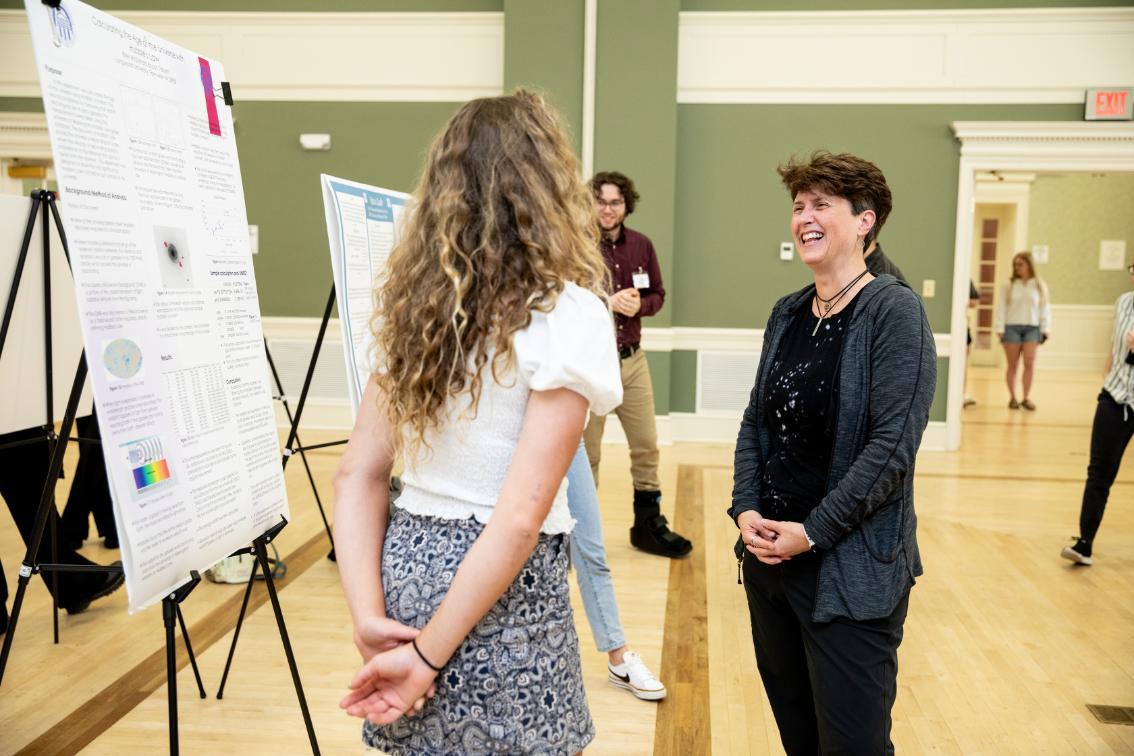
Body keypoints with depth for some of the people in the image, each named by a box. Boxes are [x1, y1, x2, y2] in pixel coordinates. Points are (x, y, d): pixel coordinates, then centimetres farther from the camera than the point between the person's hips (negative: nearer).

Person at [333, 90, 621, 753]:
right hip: (501, 595, -5)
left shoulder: (415, 302, 3)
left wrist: (369, 616, -4)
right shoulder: (567, 313, -16)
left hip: (406, 570, 6)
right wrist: (430, 652, -15)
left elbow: (359, 474, 1)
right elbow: (521, 515, -21)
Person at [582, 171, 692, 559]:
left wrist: (638, 305, -11)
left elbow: (658, 294, 11)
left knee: (646, 446, 12)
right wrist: (608, 302, -23)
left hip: (633, 360, 5)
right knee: (586, 451, 7)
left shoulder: (642, 245, 4)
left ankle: (649, 524, 28)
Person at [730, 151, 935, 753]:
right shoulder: (787, 314, 8)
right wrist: (745, 510, -4)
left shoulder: (894, 311, -12)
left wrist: (812, 533, -17)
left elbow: (892, 447, -18)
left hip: (850, 572, -6)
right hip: (767, 557, 6)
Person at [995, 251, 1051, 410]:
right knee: (1013, 365, 3)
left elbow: (1045, 308, 7)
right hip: (1011, 327, -1)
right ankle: (1012, 398, 11)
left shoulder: (1040, 285, 6)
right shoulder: (1009, 285, 2)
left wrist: (1045, 328, -1)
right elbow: (1002, 307, 0)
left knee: (1030, 362, -7)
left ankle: (1026, 398, 2)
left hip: (1032, 327, 1)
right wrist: (1000, 328, -7)